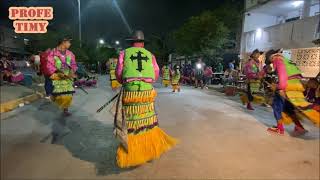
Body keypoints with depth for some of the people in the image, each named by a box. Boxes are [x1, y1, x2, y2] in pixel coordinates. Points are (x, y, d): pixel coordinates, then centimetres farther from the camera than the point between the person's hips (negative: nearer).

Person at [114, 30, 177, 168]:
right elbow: (156, 74, 7)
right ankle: (153, 147, 33)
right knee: (148, 120, 17)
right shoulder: (150, 55, 11)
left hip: (130, 92, -2)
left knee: (130, 124, 8)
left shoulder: (124, 53, 6)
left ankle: (130, 155, 20)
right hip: (147, 91, 2)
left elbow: (118, 73, 3)